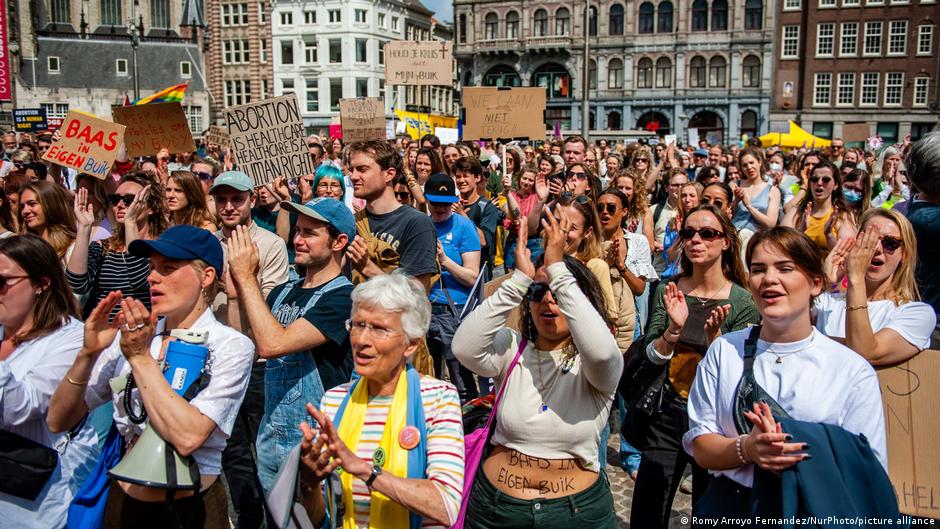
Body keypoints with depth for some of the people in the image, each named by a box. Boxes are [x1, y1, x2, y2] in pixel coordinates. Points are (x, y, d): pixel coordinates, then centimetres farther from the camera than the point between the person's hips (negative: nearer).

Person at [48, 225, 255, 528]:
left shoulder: (231, 347, -13)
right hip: (125, 503, 4)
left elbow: (187, 437, -26)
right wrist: (88, 353, -16)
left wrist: (140, 358, -23)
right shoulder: (130, 334, -2)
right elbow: (59, 421, -2)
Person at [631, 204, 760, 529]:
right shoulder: (668, 291, -2)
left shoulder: (743, 302, -9)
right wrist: (674, 328, -26)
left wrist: (714, 335, -28)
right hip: (667, 413, 2)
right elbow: (652, 356, -7)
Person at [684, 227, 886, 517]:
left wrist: (795, 459, -16)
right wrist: (746, 448, -16)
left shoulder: (854, 372, 0)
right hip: (728, 506, 1)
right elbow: (700, 447, 3)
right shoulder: (724, 350, 4)